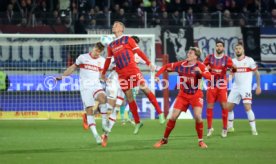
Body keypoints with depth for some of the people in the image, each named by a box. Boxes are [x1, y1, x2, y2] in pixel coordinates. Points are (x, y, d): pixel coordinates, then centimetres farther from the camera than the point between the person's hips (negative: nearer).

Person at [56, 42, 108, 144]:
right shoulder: (83, 57, 6)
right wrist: (62, 76, 13)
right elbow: (73, 68, 16)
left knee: (103, 98, -32)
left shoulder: (102, 60, 10)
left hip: (96, 85, 1)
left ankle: (104, 122, -20)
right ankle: (95, 135, -11)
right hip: (85, 87, -1)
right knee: (89, 109, -11)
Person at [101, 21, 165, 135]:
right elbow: (108, 60, 27)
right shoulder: (111, 46, 17)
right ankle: (137, 123, 8)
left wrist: (149, 63, -7)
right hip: (121, 74, 4)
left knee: (145, 89, -12)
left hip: (132, 69, -4)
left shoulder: (127, 39, 4)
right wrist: (103, 73, 31)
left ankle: (160, 113, -7)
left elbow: (139, 52, 0)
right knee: (129, 97, 3)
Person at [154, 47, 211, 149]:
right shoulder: (181, 64, -2)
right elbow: (167, 66, 8)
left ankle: (201, 141, -3)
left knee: (197, 116, -21)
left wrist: (201, 72, -43)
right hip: (183, 95, 3)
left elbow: (209, 76, -25)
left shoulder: (200, 66, -12)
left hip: (196, 95, -3)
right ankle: (164, 139, 15)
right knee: (173, 117, -2)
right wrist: (157, 75, -5)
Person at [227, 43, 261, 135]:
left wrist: (258, 86, -1)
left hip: (246, 88, -5)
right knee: (228, 107, 4)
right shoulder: (233, 61, 7)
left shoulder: (249, 60, -6)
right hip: (235, 87, 5)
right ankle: (230, 127, 21)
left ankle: (253, 129, -12)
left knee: (248, 107, -17)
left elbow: (257, 73, 1)